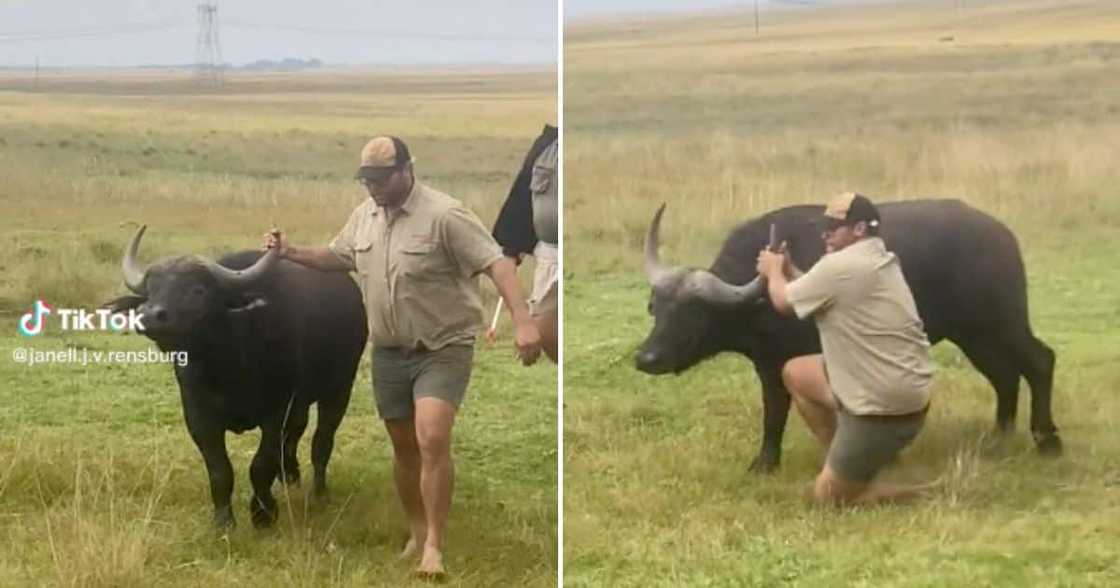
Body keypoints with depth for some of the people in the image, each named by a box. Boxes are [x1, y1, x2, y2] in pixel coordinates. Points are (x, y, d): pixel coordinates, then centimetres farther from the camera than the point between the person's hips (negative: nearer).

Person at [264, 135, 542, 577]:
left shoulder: (443, 214, -18)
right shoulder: (363, 216, 5)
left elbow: (496, 263, -24)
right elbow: (337, 258, 23)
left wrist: (522, 320, -36)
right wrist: (289, 252, 6)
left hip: (443, 349, -6)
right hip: (388, 352, 7)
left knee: (432, 441, -20)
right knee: (404, 447, 14)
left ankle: (434, 546, -15)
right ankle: (417, 532, 31)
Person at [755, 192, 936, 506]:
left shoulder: (840, 266, -19)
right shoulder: (877, 261, 10)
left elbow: (783, 301, -4)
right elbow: (826, 294, 20)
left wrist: (773, 272, 16)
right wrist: (789, 271, 19)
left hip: (885, 407, -10)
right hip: (902, 391, 10)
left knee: (828, 496, 3)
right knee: (795, 373, 21)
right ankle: (844, 459, 25)